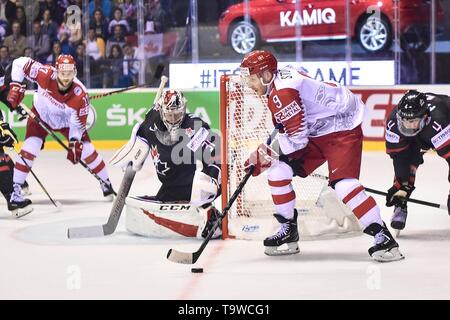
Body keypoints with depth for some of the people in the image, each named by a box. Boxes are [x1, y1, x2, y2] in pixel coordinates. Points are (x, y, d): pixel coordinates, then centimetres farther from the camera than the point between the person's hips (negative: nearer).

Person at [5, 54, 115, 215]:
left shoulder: (80, 95, -34)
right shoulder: (45, 75, -35)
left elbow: (78, 123, -21)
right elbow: (20, 63, -24)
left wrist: (74, 143, -30)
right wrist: (15, 87, -28)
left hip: (67, 121, 0)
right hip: (41, 115, 0)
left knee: (86, 150, -4)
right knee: (30, 148, -18)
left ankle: (106, 183, 17)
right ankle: (16, 188, -11)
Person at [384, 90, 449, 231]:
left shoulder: (439, 119, -49)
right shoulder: (394, 121, -34)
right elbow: (398, 154, -22)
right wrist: (402, 183, -24)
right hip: (418, 136, 3)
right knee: (404, 160, -17)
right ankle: (400, 206, -6)